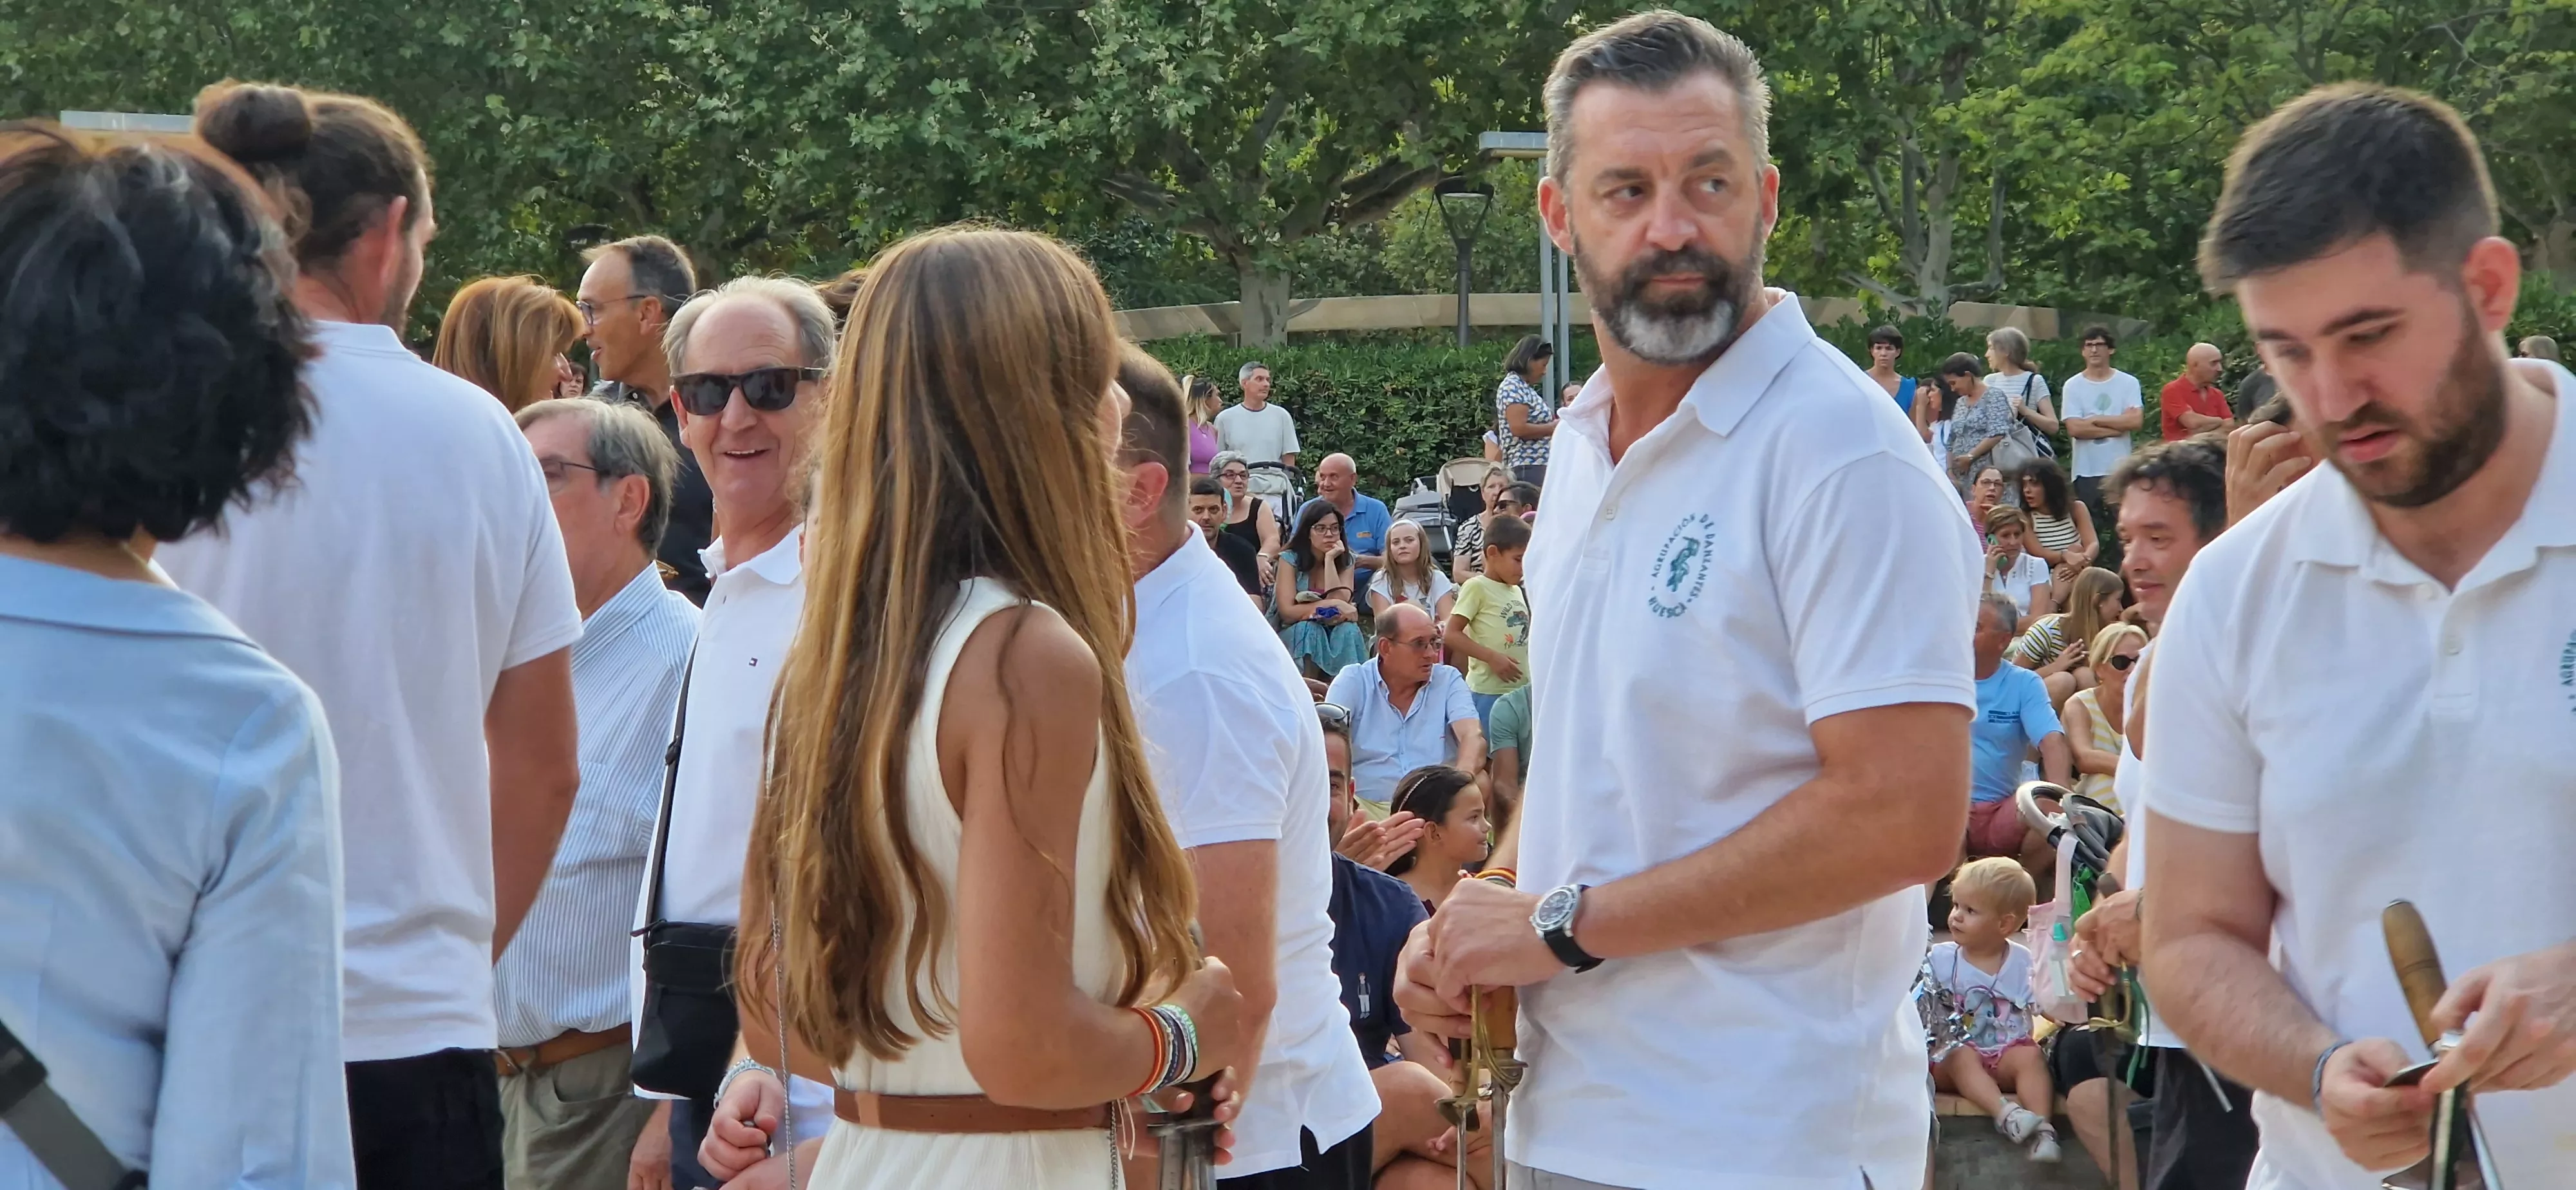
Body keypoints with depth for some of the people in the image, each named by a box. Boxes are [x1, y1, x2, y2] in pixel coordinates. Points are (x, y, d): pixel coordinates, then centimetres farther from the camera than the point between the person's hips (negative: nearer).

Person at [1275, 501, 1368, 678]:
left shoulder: (1346, 561, 0)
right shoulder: (1290, 560, -11)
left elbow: (1340, 601, -17)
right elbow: (1287, 612, -20)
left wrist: (1329, 560, -18)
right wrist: (1332, 605, -22)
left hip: (1334, 636, 3)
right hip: (1292, 636, -3)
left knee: (1348, 630, -28)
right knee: (1308, 629, -34)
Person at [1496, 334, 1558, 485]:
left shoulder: (1525, 388, 20)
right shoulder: (1513, 387, -9)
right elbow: (1519, 428, -19)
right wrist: (1555, 427, -10)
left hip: (1538, 466, 10)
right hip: (1526, 468, -10)